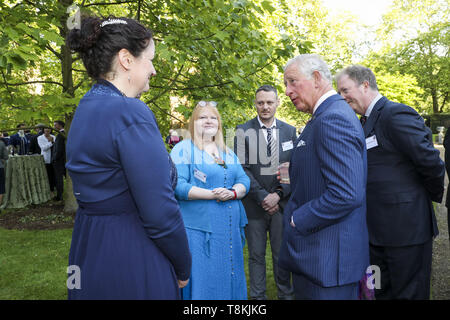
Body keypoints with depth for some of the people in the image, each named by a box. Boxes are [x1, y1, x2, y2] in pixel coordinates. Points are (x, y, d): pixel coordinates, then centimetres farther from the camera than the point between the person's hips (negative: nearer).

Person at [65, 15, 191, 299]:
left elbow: (100, 190, 9)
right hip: (133, 260, -9)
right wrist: (184, 268, -7)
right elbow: (160, 212, -23)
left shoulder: (86, 108, 6)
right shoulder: (131, 113, -23)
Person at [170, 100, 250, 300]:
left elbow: (244, 181, 9)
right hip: (199, 228, -5)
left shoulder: (228, 152, 16)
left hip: (230, 228, 5)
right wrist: (213, 195, -20)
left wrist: (233, 192, -13)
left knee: (229, 278, 12)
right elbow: (177, 186, -12)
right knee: (202, 280, 1)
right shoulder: (183, 149, -2)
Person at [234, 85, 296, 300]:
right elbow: (242, 168, -6)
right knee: (256, 255, 8)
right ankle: (258, 296, 22)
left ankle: (286, 295, 26)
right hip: (254, 204, -1)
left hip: (282, 203, 2)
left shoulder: (289, 131, 8)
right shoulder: (243, 131, 0)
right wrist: (263, 196, -11)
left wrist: (279, 194, -8)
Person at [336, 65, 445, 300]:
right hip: (377, 231, 9)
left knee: (408, 292, 7)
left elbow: (431, 163, -20)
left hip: (405, 228, -9)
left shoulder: (396, 115, -16)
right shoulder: (366, 122, 13)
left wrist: (434, 195, -4)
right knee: (381, 292, 20)